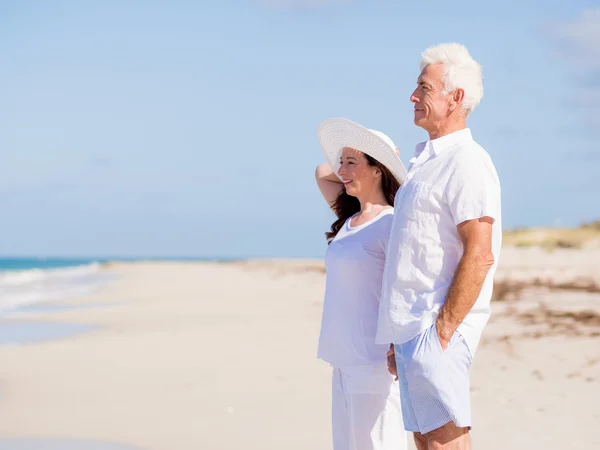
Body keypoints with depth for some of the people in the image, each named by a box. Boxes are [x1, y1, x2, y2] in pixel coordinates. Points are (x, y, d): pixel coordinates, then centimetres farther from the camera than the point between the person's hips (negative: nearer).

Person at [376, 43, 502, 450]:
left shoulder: (467, 163, -12)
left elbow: (479, 256, -20)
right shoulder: (426, 162, 19)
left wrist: (443, 330, -21)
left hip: (437, 330, -10)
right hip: (412, 328, 10)